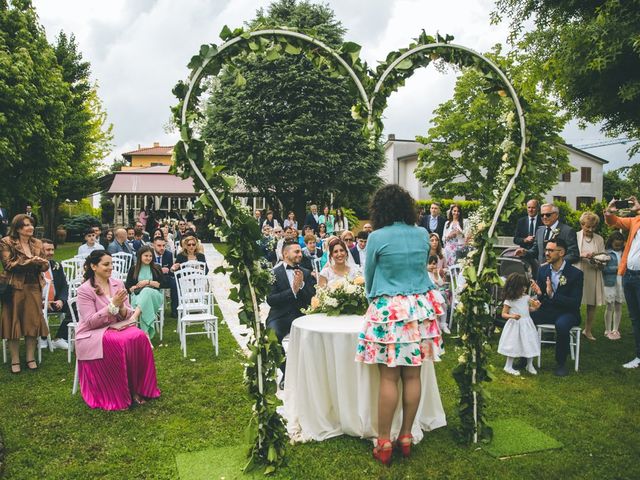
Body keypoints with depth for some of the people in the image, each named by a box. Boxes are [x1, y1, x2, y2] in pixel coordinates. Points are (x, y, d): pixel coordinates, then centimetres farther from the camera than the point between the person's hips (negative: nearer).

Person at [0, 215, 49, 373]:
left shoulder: (37, 244, 11)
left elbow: (45, 265, 9)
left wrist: (40, 263, -13)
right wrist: (29, 261, -20)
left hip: (34, 287, 4)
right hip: (15, 288, -4)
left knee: (33, 322, 4)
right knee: (14, 322, 0)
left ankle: (31, 358, 15)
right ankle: (15, 360, 10)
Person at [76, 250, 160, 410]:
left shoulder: (118, 284, 6)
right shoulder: (85, 290, -8)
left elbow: (128, 315, 6)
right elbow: (90, 322, -15)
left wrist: (122, 308, -17)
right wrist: (113, 305, -22)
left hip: (117, 328, 5)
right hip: (92, 335, -5)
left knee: (139, 337, -26)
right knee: (119, 342, -35)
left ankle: (136, 388, -17)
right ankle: (119, 395, -20)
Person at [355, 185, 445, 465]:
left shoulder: (377, 237, -8)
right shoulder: (423, 235, 4)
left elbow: (369, 276, 5)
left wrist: (373, 298, 25)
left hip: (389, 310, -4)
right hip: (420, 308, 4)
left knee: (389, 377, 1)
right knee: (412, 375, 8)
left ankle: (384, 443, 9)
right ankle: (406, 437, 20)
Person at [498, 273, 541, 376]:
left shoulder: (526, 297, 2)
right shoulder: (509, 301, -13)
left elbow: (528, 309, 17)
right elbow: (503, 314, -10)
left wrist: (535, 307, -4)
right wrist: (512, 316, -29)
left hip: (527, 324, 5)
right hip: (515, 325, -5)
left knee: (530, 343, 8)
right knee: (514, 344, -1)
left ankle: (530, 365, 27)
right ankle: (508, 366, 15)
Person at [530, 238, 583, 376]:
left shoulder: (575, 274, -11)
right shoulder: (543, 270, 3)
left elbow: (575, 303, -17)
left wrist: (552, 295, -29)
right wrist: (539, 293, -17)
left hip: (567, 312, -4)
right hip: (547, 310, 4)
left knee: (561, 325, -37)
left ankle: (561, 363, -14)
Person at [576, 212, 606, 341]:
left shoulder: (599, 239, 9)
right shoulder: (575, 237, 2)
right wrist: (582, 255, -19)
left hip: (593, 275, 3)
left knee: (593, 304, 6)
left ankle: (588, 330, 21)